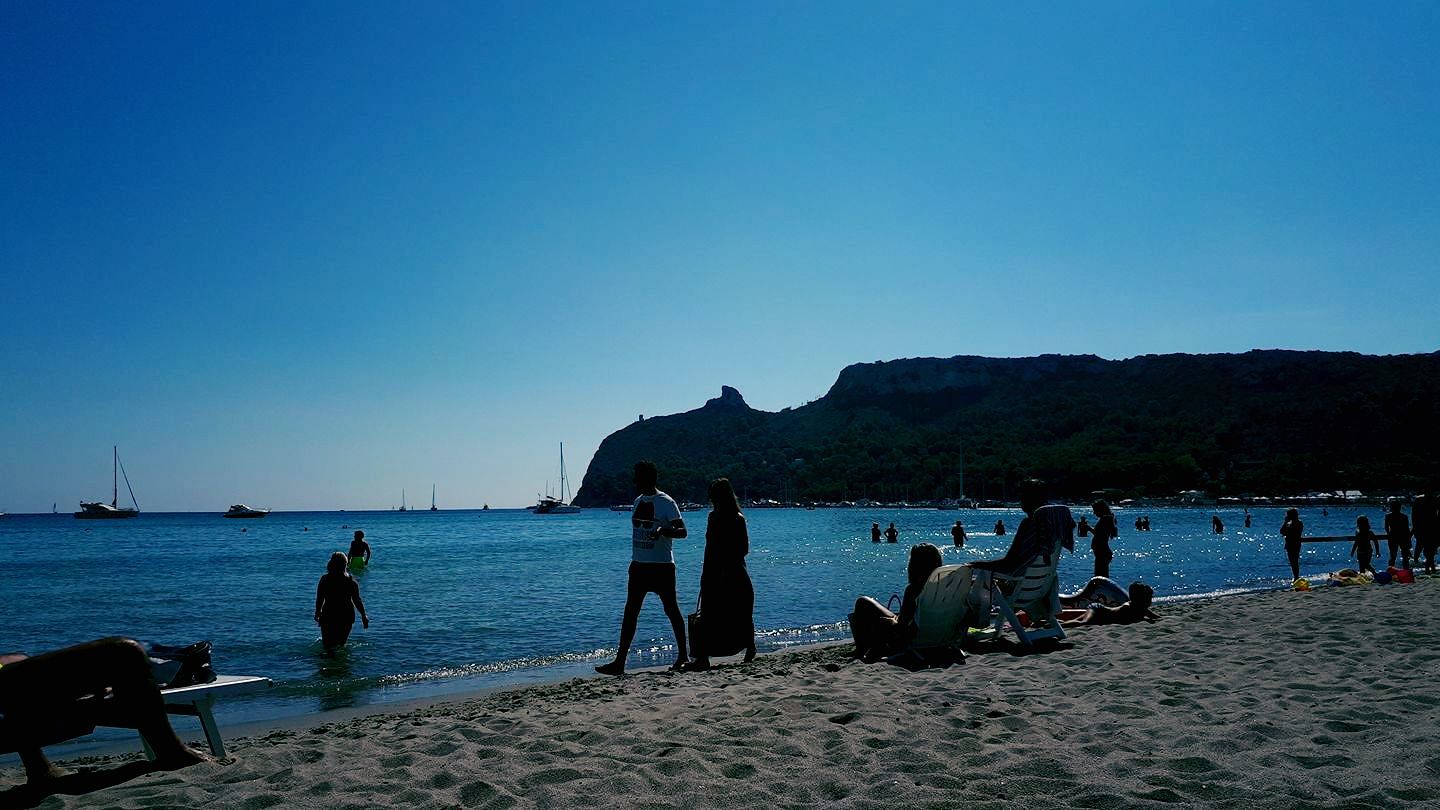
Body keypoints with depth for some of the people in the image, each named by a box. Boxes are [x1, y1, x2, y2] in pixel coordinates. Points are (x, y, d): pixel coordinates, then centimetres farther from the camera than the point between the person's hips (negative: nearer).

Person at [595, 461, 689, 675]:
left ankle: (683, 656, 17)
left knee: (671, 610, 4)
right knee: (630, 612, 2)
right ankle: (619, 662, 2)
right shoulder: (638, 501, 12)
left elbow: (683, 532, -15)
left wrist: (663, 530, -33)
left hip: (662, 566, -7)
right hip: (639, 565, 7)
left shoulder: (666, 502, -10)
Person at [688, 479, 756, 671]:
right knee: (743, 616, 15)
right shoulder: (739, 518, 5)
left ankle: (703, 658, -7)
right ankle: (750, 653, 22)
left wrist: (705, 575, -9)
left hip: (717, 572, -6)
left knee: (709, 617, -5)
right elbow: (745, 549, 8)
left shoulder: (715, 517, -8)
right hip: (738, 572, 6)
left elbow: (710, 547, -11)